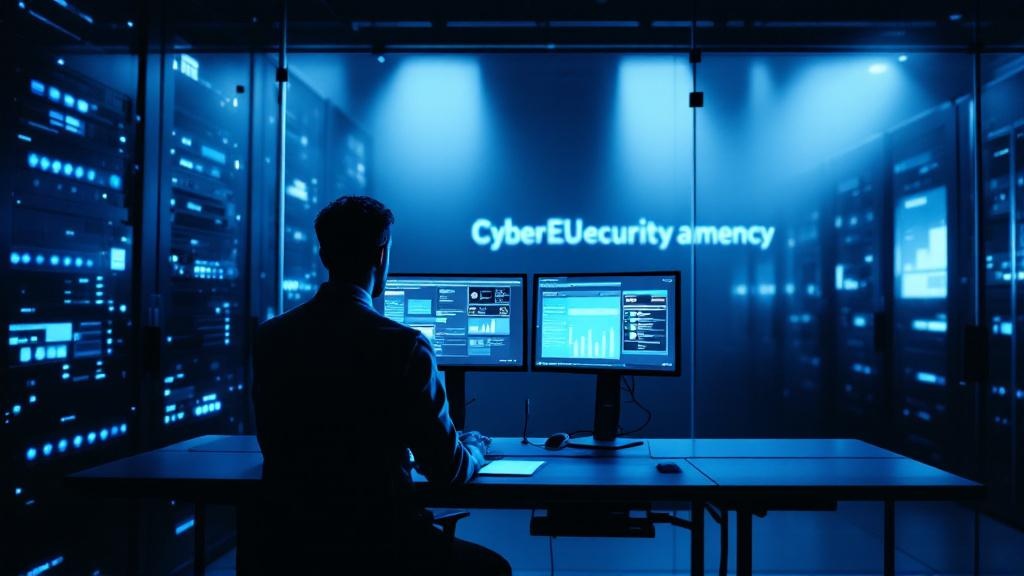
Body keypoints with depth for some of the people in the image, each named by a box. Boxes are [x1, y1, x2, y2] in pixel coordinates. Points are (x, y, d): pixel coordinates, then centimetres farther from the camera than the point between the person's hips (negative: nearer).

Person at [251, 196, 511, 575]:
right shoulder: (404, 346, -18)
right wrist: (476, 447, 13)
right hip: (377, 543, -5)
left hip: (288, 544, 6)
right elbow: (448, 471, -11)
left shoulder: (268, 336, -3)